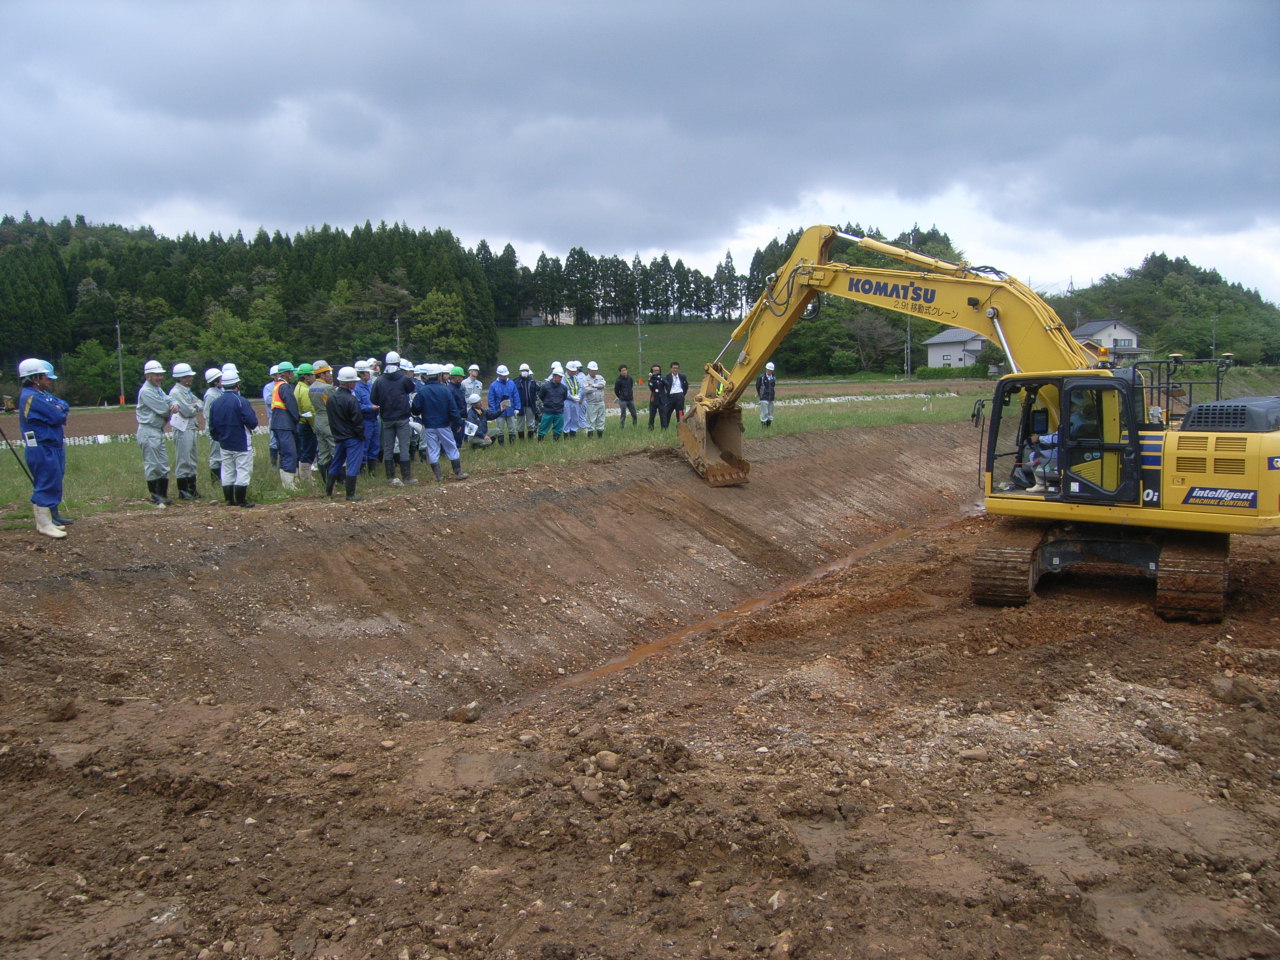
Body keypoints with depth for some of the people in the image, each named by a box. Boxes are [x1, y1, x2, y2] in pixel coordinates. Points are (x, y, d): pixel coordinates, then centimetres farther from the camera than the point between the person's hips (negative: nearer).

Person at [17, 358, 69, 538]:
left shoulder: (42, 394, 14)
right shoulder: (31, 397, -18)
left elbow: (65, 406, 9)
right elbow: (58, 417, -21)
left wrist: (58, 409, -11)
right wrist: (59, 411, 0)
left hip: (54, 446, 10)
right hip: (41, 448, -10)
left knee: (53, 482, 16)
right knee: (47, 484, -8)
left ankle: (52, 516, 26)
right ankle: (44, 524, -4)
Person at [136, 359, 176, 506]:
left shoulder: (158, 389, 15)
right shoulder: (146, 391, -15)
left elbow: (169, 400, 8)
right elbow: (163, 409, -20)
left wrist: (175, 405, -16)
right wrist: (171, 409, 1)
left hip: (159, 432, 10)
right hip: (148, 432, -10)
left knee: (163, 464, 13)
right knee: (152, 465, -4)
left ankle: (162, 495, 19)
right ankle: (155, 495, 3)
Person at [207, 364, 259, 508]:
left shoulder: (216, 403, 5)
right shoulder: (240, 401, -15)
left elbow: (212, 426, 11)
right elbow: (252, 422, -20)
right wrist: (250, 427, 2)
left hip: (224, 445, 7)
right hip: (241, 444, -6)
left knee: (227, 472, 12)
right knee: (243, 470, -1)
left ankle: (229, 500, 16)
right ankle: (241, 500, -2)